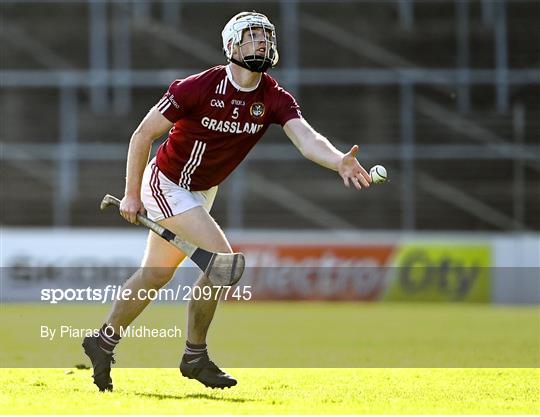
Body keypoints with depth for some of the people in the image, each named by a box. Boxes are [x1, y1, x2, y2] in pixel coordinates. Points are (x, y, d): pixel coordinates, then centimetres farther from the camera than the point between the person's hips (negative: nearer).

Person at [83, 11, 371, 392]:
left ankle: (104, 342, 35)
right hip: (167, 184, -6)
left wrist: (338, 161, -50)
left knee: (155, 277, 17)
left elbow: (306, 139, -29)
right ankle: (195, 356, -7)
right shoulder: (199, 88, -24)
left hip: (202, 194, 6)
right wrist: (132, 195, -12)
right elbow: (143, 134, -15)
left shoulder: (275, 99, -12)